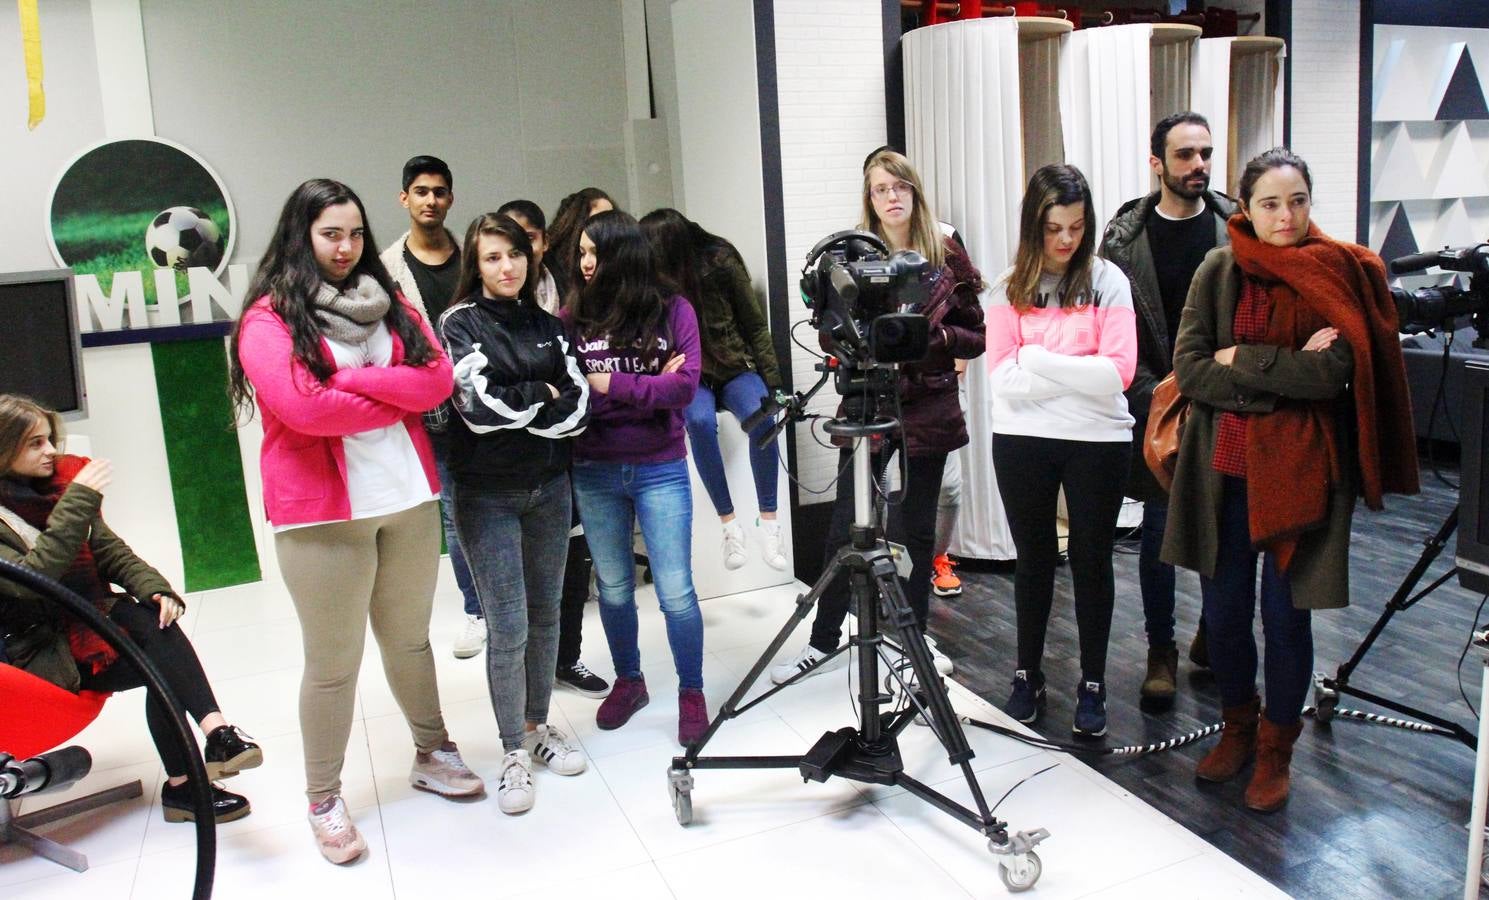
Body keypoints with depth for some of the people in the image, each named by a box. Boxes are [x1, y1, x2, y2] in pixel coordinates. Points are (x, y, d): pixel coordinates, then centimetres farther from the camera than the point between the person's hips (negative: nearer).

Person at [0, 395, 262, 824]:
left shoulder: (61, 483, 6)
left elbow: (110, 551, 5)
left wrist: (155, 588, -14)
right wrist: (78, 502, -32)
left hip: (86, 619, 5)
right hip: (39, 652, -5)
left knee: (154, 621, -27)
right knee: (161, 664, -23)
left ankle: (217, 734, -37)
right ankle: (182, 784, -21)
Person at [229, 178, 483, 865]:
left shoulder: (391, 305, 11)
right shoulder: (269, 318, -4)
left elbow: (437, 379, -3)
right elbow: (302, 407, -19)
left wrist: (350, 378, -13)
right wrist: (396, 398, -8)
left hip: (409, 499, 4)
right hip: (322, 512, -4)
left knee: (409, 639, 17)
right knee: (333, 661, 5)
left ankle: (431, 754, 35)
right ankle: (323, 800, 22)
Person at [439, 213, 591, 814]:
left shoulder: (547, 325, 10)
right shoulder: (460, 324, -3)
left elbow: (580, 404, -1)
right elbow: (479, 406, -17)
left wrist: (512, 408, -11)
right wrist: (544, 395, -6)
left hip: (549, 488, 5)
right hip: (489, 495, -4)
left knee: (545, 616, 12)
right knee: (509, 629, -4)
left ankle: (538, 725, 29)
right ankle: (514, 753, 11)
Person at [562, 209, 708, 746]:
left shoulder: (673, 310, -2)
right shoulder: (572, 316, 1)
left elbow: (685, 386, -11)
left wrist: (609, 385, -13)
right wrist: (650, 386, -13)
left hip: (660, 470, -2)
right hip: (594, 473, 2)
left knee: (675, 591, 0)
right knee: (613, 588, 14)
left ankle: (691, 693, 19)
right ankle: (628, 681, 34)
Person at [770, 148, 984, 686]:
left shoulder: (946, 257, 2)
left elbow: (976, 337, 4)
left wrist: (934, 335, -15)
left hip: (927, 409, 1)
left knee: (916, 529, 11)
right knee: (844, 528, 2)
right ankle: (823, 642, 16)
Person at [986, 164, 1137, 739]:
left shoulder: (1107, 280, -3)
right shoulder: (1009, 287, 1)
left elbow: (1119, 372, -13)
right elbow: (1002, 377, -8)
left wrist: (1040, 361, -15)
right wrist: (1079, 375, -13)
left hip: (1098, 440, -1)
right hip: (1022, 440, 1)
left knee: (1091, 560, 9)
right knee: (1033, 558, 13)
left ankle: (1092, 685, 23)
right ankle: (1028, 675, 28)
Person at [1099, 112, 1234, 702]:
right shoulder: (1124, 237, -1)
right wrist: (1153, 396, -10)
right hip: (1157, 407, -1)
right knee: (1159, 530, 5)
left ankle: (1214, 637, 29)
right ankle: (1161, 650, 19)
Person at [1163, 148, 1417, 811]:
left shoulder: (1340, 272, -2)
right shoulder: (1219, 270, 2)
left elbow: (1334, 372, -15)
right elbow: (1188, 368, -7)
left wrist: (1240, 360, -13)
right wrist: (1287, 374, -14)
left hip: (1301, 469, -2)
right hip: (1225, 465, 2)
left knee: (1285, 615, 4)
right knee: (1222, 612, 9)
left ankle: (1275, 749, 26)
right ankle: (1237, 728, 34)